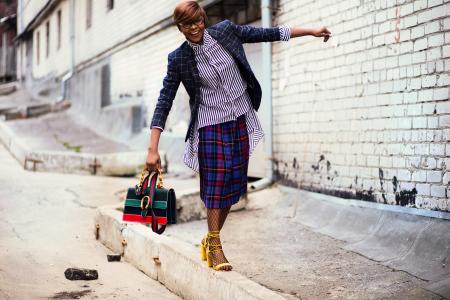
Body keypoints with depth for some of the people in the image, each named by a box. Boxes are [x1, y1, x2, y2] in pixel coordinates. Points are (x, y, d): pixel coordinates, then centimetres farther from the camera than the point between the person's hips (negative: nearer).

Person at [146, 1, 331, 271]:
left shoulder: (225, 31, -2)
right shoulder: (179, 59, -8)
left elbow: (268, 34, 6)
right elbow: (164, 103, -9)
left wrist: (310, 31, 8)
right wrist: (153, 149, -15)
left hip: (241, 121, 4)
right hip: (210, 125, -3)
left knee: (233, 185, 7)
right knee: (215, 185, -6)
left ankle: (211, 239, 24)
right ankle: (215, 247, 10)